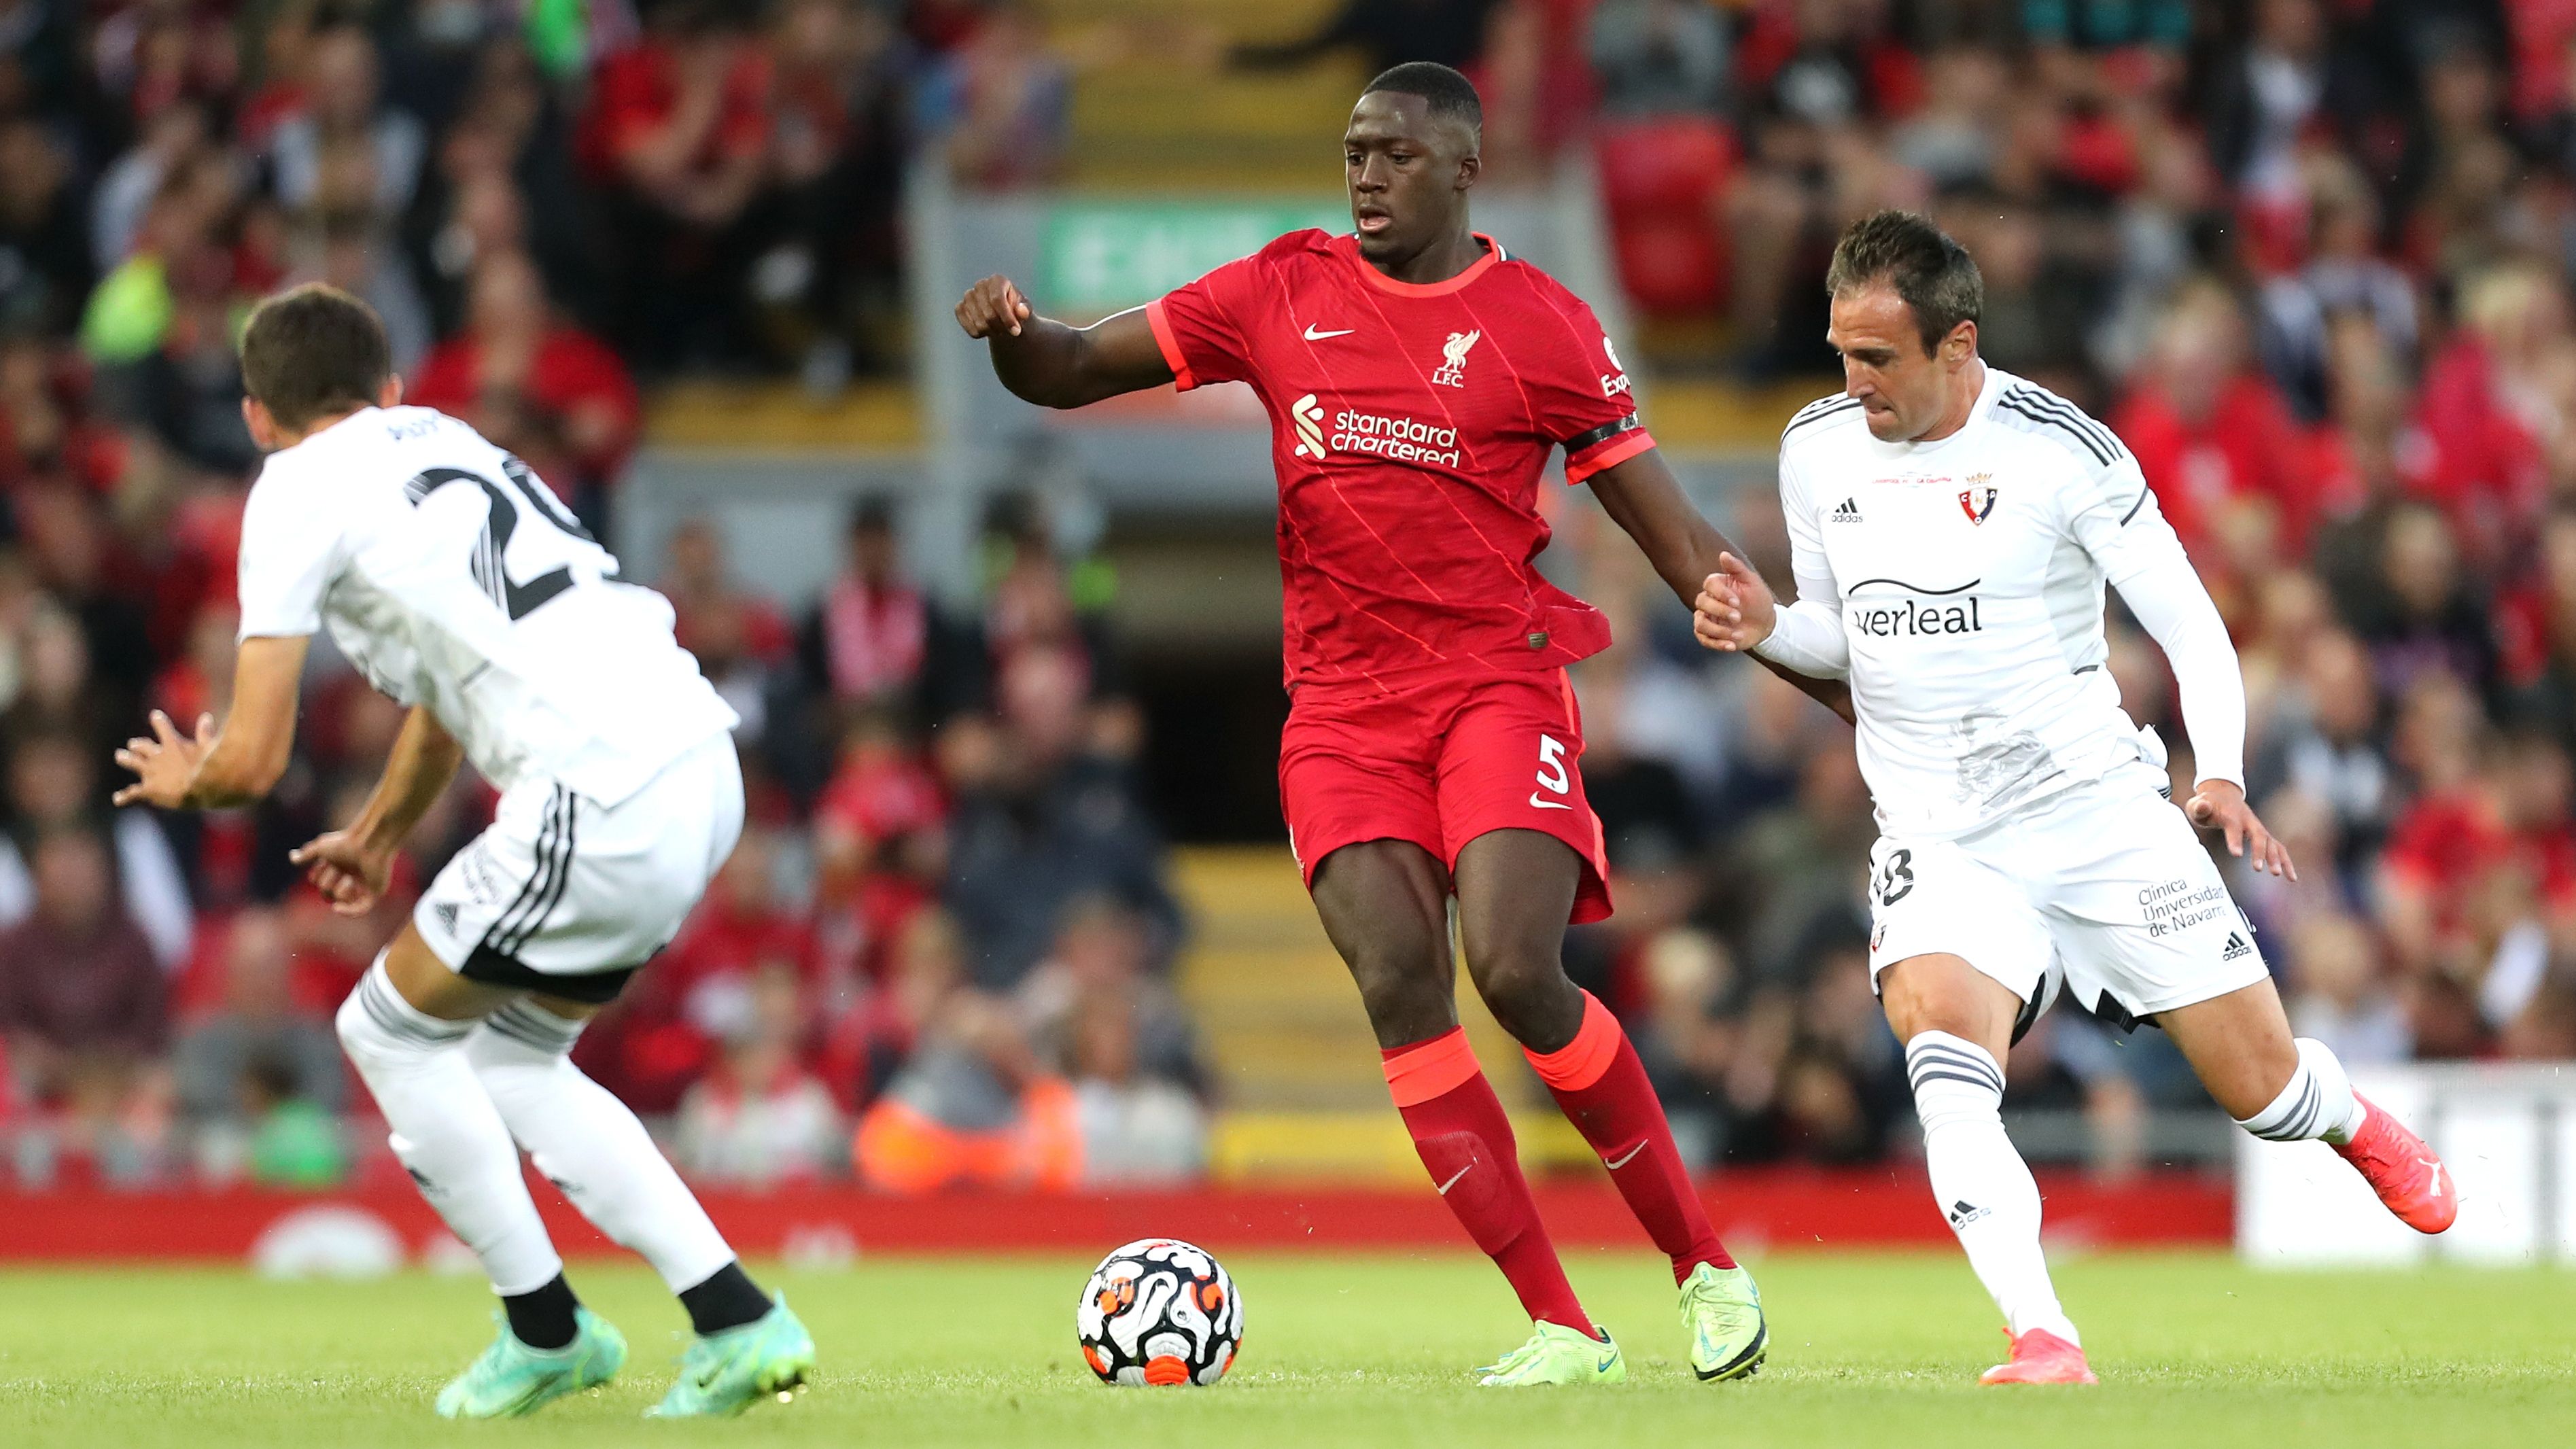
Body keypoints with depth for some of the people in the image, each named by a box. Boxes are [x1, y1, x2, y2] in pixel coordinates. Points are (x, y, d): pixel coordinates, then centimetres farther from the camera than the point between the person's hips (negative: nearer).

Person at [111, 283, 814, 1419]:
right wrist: (378, 836, 56)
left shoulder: (298, 492, 1)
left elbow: (253, 761, -1)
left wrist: (181, 782, 22)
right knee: (512, 1058, 23)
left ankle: (546, 1331, 19)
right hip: (701, 770, 8)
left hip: (600, 799, -8)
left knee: (391, 1029, 13)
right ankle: (736, 1320, 15)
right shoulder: (443, 445, 25)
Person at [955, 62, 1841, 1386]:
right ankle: (1559, 1328, -11)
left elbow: (1678, 542, 4)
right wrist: (1012, 332, -11)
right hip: (1341, 707, 3)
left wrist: (1841, 682, -1)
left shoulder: (1542, 326, 1)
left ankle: (1704, 1263, -1)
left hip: (1497, 682, -3)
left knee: (1516, 971, -21)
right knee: (1397, 981, -15)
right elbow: (1069, 373, 13)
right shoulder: (1283, 293, 9)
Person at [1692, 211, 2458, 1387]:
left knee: (2259, 1089, 4)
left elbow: (2190, 624, -7)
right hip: (1936, 836, 2)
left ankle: (2353, 1124, 42)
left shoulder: (2060, 451, -12)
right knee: (1940, 1042, -29)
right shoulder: (1816, 449, 1)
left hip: (2099, 809, -2)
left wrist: (2220, 775, -21)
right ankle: (2044, 1346, -35)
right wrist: (1763, 627, -6)